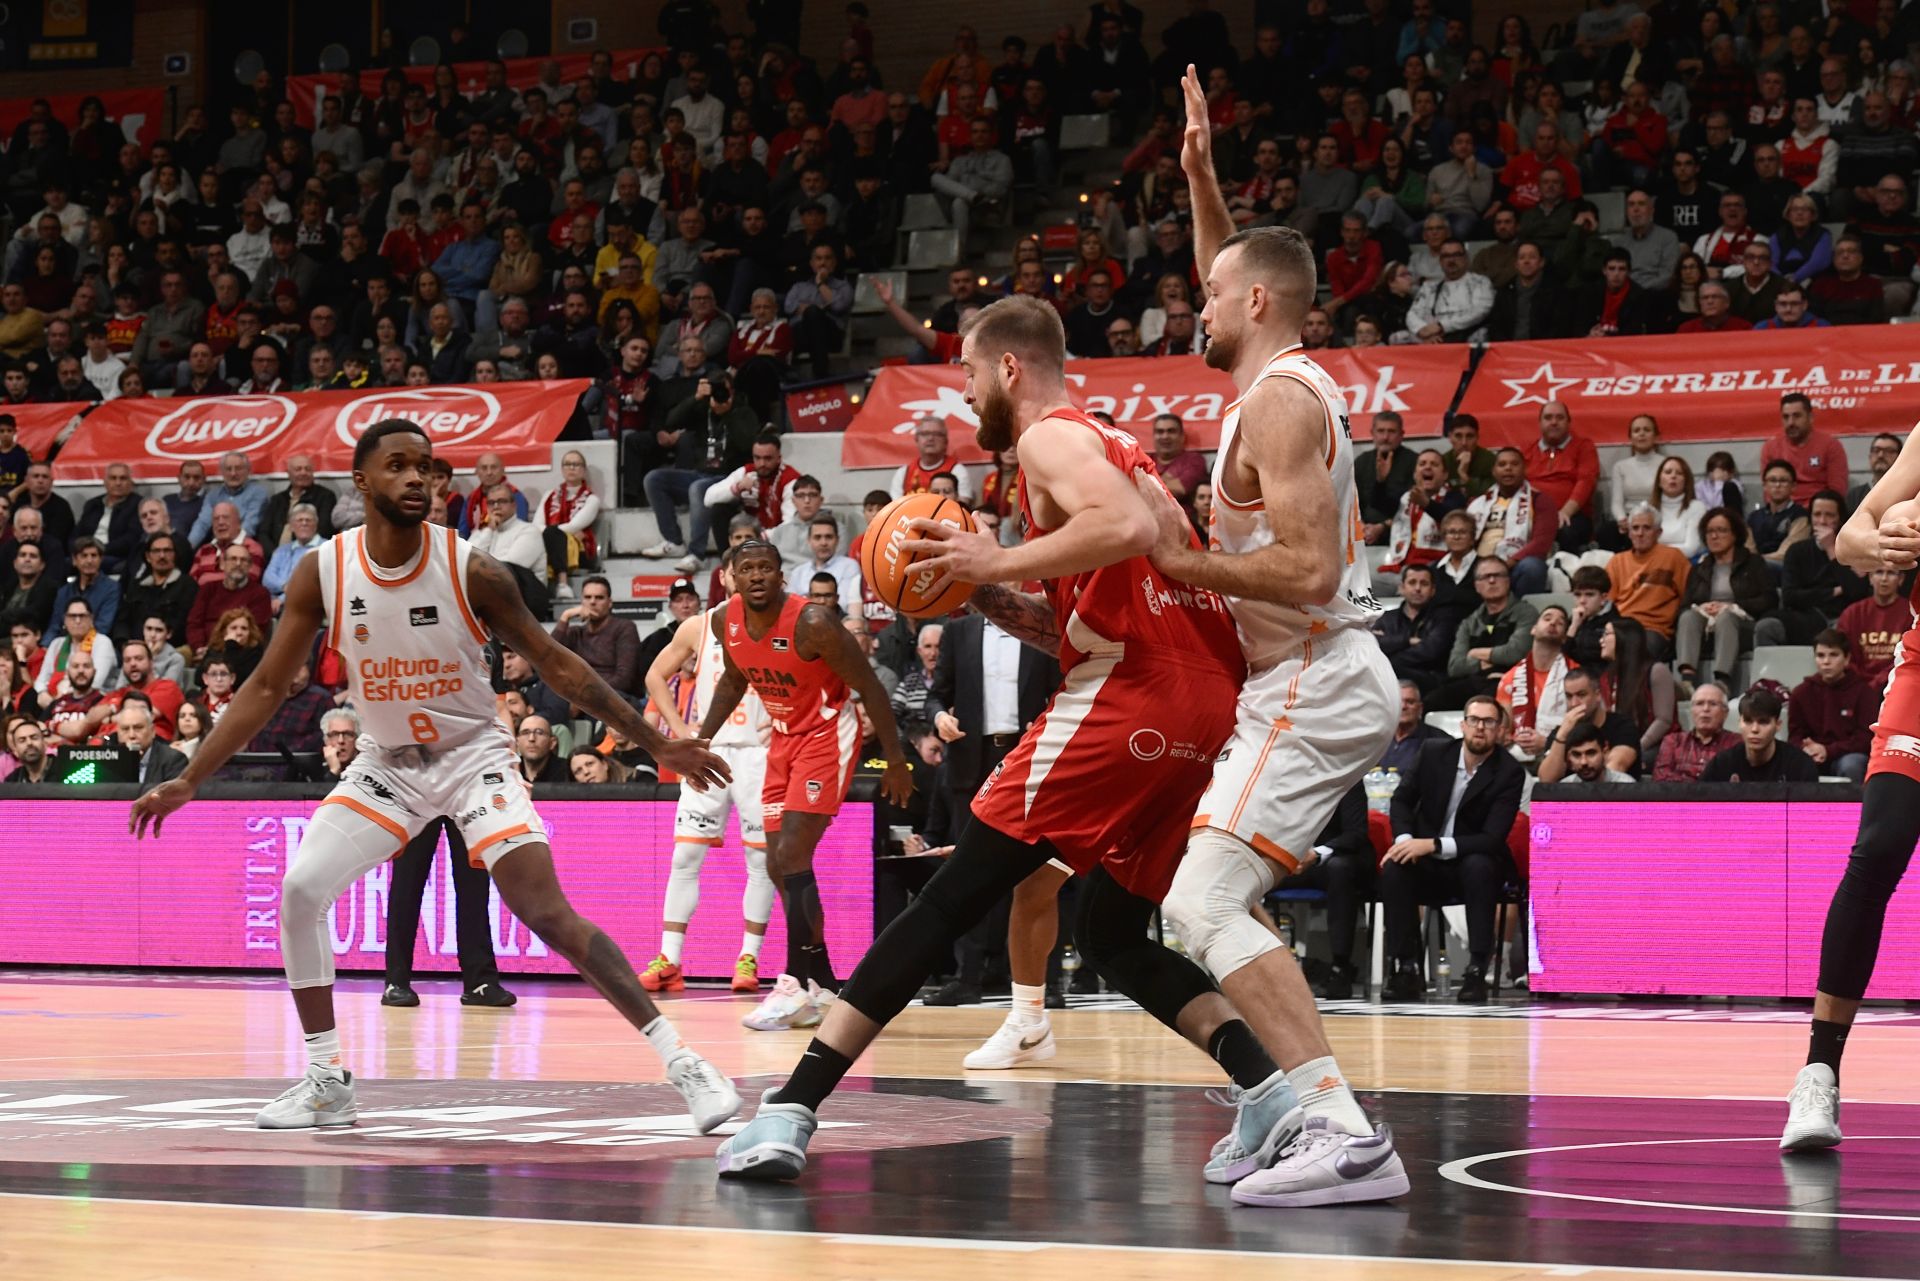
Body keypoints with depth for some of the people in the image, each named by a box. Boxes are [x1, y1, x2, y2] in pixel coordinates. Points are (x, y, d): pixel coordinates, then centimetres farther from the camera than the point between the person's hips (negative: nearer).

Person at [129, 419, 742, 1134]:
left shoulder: (470, 571, -18)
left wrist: (658, 744, -11)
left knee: (548, 914, -17)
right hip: (388, 761, 4)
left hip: (473, 755, -3)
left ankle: (679, 1061, -14)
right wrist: (188, 781, -10)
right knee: (299, 892, -9)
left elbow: (556, 665, -9)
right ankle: (326, 1083, 5)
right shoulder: (323, 574, -12)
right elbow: (266, 688, -4)